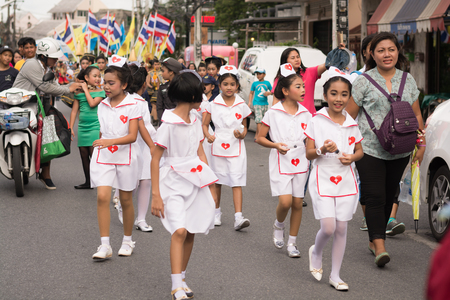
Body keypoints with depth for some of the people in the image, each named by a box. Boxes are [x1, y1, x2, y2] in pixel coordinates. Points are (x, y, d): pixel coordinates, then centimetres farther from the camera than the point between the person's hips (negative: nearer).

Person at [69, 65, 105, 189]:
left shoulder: (100, 92, -1)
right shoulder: (79, 93, 8)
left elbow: (92, 103, -18)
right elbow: (74, 110, 11)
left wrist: (86, 89, -8)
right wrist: (70, 127, 7)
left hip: (95, 127, -4)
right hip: (82, 127, 4)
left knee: (94, 155, -11)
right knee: (84, 156, 10)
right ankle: (88, 182, 21)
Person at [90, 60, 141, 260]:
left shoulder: (132, 105, -10)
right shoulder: (102, 106, 6)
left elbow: (132, 136, -17)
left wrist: (111, 142, -30)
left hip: (125, 157, -3)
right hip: (103, 157, 3)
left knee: (126, 200, 9)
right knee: (102, 197, -11)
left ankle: (127, 241, 27)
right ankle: (105, 245, -9)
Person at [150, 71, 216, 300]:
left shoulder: (195, 121, 9)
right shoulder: (169, 124, -12)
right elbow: (155, 160, -11)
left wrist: (209, 185, 12)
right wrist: (156, 195, -13)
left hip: (195, 181, 7)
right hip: (173, 182, -7)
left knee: (190, 233, 7)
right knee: (179, 231, -18)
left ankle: (182, 279, 21)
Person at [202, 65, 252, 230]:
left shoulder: (241, 105, 2)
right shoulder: (213, 104, 1)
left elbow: (244, 127, 11)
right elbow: (205, 124, 9)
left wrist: (242, 134, -11)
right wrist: (208, 135, -10)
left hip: (236, 148, -1)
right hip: (218, 147, 1)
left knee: (237, 182, -9)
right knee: (217, 181, 12)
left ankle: (238, 217, -15)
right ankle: (216, 212, 29)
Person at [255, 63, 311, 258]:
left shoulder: (305, 114, 5)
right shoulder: (273, 113, -5)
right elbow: (259, 138, -2)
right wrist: (275, 145, -17)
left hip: (300, 162, 4)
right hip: (281, 163, -4)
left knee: (297, 203, 4)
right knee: (285, 201, -15)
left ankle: (292, 242, 15)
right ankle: (278, 225, 18)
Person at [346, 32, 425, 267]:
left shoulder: (408, 80, 10)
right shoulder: (364, 81, -2)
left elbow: (417, 115, 16)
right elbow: (349, 116, 0)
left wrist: (421, 144, 11)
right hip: (370, 150, -4)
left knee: (389, 197, 9)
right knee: (375, 197, -11)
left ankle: (374, 241, 23)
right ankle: (380, 247, -14)